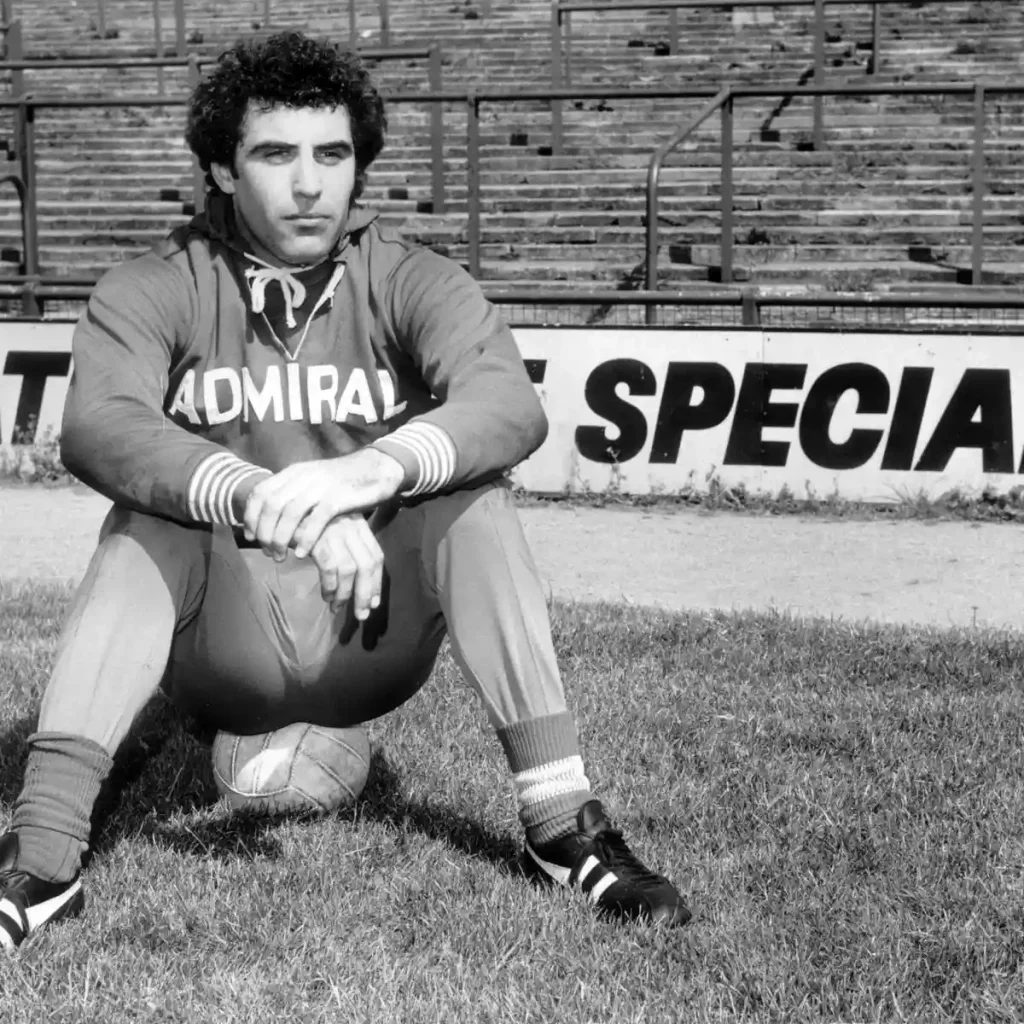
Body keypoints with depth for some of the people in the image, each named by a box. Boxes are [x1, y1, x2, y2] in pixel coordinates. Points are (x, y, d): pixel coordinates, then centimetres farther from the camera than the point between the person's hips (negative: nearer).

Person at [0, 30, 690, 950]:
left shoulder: (413, 284, -5)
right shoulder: (152, 292, -6)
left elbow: (510, 405, -24)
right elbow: (97, 427, -26)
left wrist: (374, 468, -45)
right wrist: (259, 497, -44)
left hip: (373, 634, 1)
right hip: (222, 650, 0)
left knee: (473, 502, -24)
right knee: (145, 525, -27)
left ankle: (562, 823, -23)